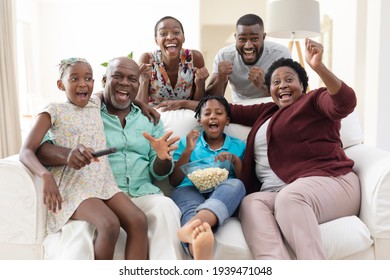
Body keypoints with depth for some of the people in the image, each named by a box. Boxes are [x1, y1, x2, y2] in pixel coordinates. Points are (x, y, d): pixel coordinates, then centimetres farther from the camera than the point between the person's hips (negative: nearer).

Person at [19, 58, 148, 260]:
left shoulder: (96, 104, 15)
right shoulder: (54, 111, -1)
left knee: (139, 221, -18)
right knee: (110, 225, -29)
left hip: (104, 181, 6)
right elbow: (26, 152, -8)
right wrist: (46, 176, -28)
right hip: (74, 185, -5)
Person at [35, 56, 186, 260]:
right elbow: (37, 146, -6)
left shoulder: (148, 119, 16)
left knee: (166, 206, -29)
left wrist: (163, 158, -10)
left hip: (143, 194, 2)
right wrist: (67, 155, -29)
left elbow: (158, 173, 15)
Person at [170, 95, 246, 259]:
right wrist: (188, 151, 1)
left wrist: (236, 161, -4)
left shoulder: (238, 146, 21)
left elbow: (246, 183, 14)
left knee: (236, 185, -33)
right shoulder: (186, 142, 21)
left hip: (223, 196, 1)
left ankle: (191, 227, -61)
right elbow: (174, 181, 13)